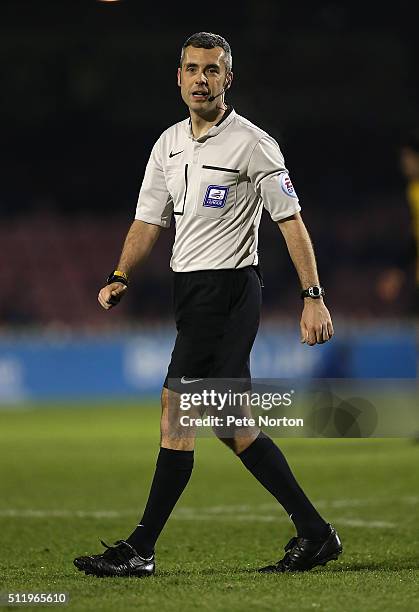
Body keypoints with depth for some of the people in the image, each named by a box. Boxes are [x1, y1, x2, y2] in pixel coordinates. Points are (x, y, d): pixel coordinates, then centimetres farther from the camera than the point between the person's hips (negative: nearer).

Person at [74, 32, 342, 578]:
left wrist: (313, 297, -14)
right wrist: (120, 278, -3)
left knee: (177, 414, -11)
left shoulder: (252, 144, -9)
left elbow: (290, 220, -9)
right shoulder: (169, 144, 12)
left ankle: (140, 550, -7)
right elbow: (149, 221, 13)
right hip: (191, 290, 8)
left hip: (228, 286, -8)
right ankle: (314, 533, 16)